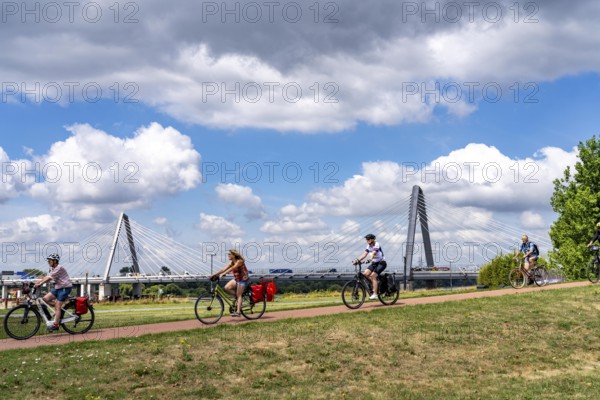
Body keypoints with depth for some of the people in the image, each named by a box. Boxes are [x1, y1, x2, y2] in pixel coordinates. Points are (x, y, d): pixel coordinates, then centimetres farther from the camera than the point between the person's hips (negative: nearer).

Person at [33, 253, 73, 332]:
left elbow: (49, 278, -23)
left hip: (65, 288, -9)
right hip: (58, 287, 9)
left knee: (57, 307, -11)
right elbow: (46, 277, 8)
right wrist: (36, 283, -1)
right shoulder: (54, 269, 14)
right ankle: (60, 310, 9)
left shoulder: (59, 268, -16)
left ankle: (55, 325, -8)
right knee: (46, 298, -3)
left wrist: (39, 284, -27)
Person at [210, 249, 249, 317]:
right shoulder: (231, 262, 4)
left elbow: (232, 268, -33)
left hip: (243, 279, -8)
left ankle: (238, 311, -10)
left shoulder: (239, 261, -20)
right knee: (227, 288, -13)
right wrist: (215, 275, -15)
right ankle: (236, 297, 6)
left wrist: (223, 274, -43)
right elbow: (224, 268, -4)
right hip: (236, 279, 8)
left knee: (239, 295, -10)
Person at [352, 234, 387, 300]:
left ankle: (375, 294, -22)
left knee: (373, 276, -23)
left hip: (381, 263, -7)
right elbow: (364, 254, -4)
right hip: (374, 263, 7)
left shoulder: (377, 245, -16)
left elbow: (373, 253, -33)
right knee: (365, 274, -12)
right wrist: (357, 260, -18)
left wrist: (370, 260, -50)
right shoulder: (368, 246, 5)